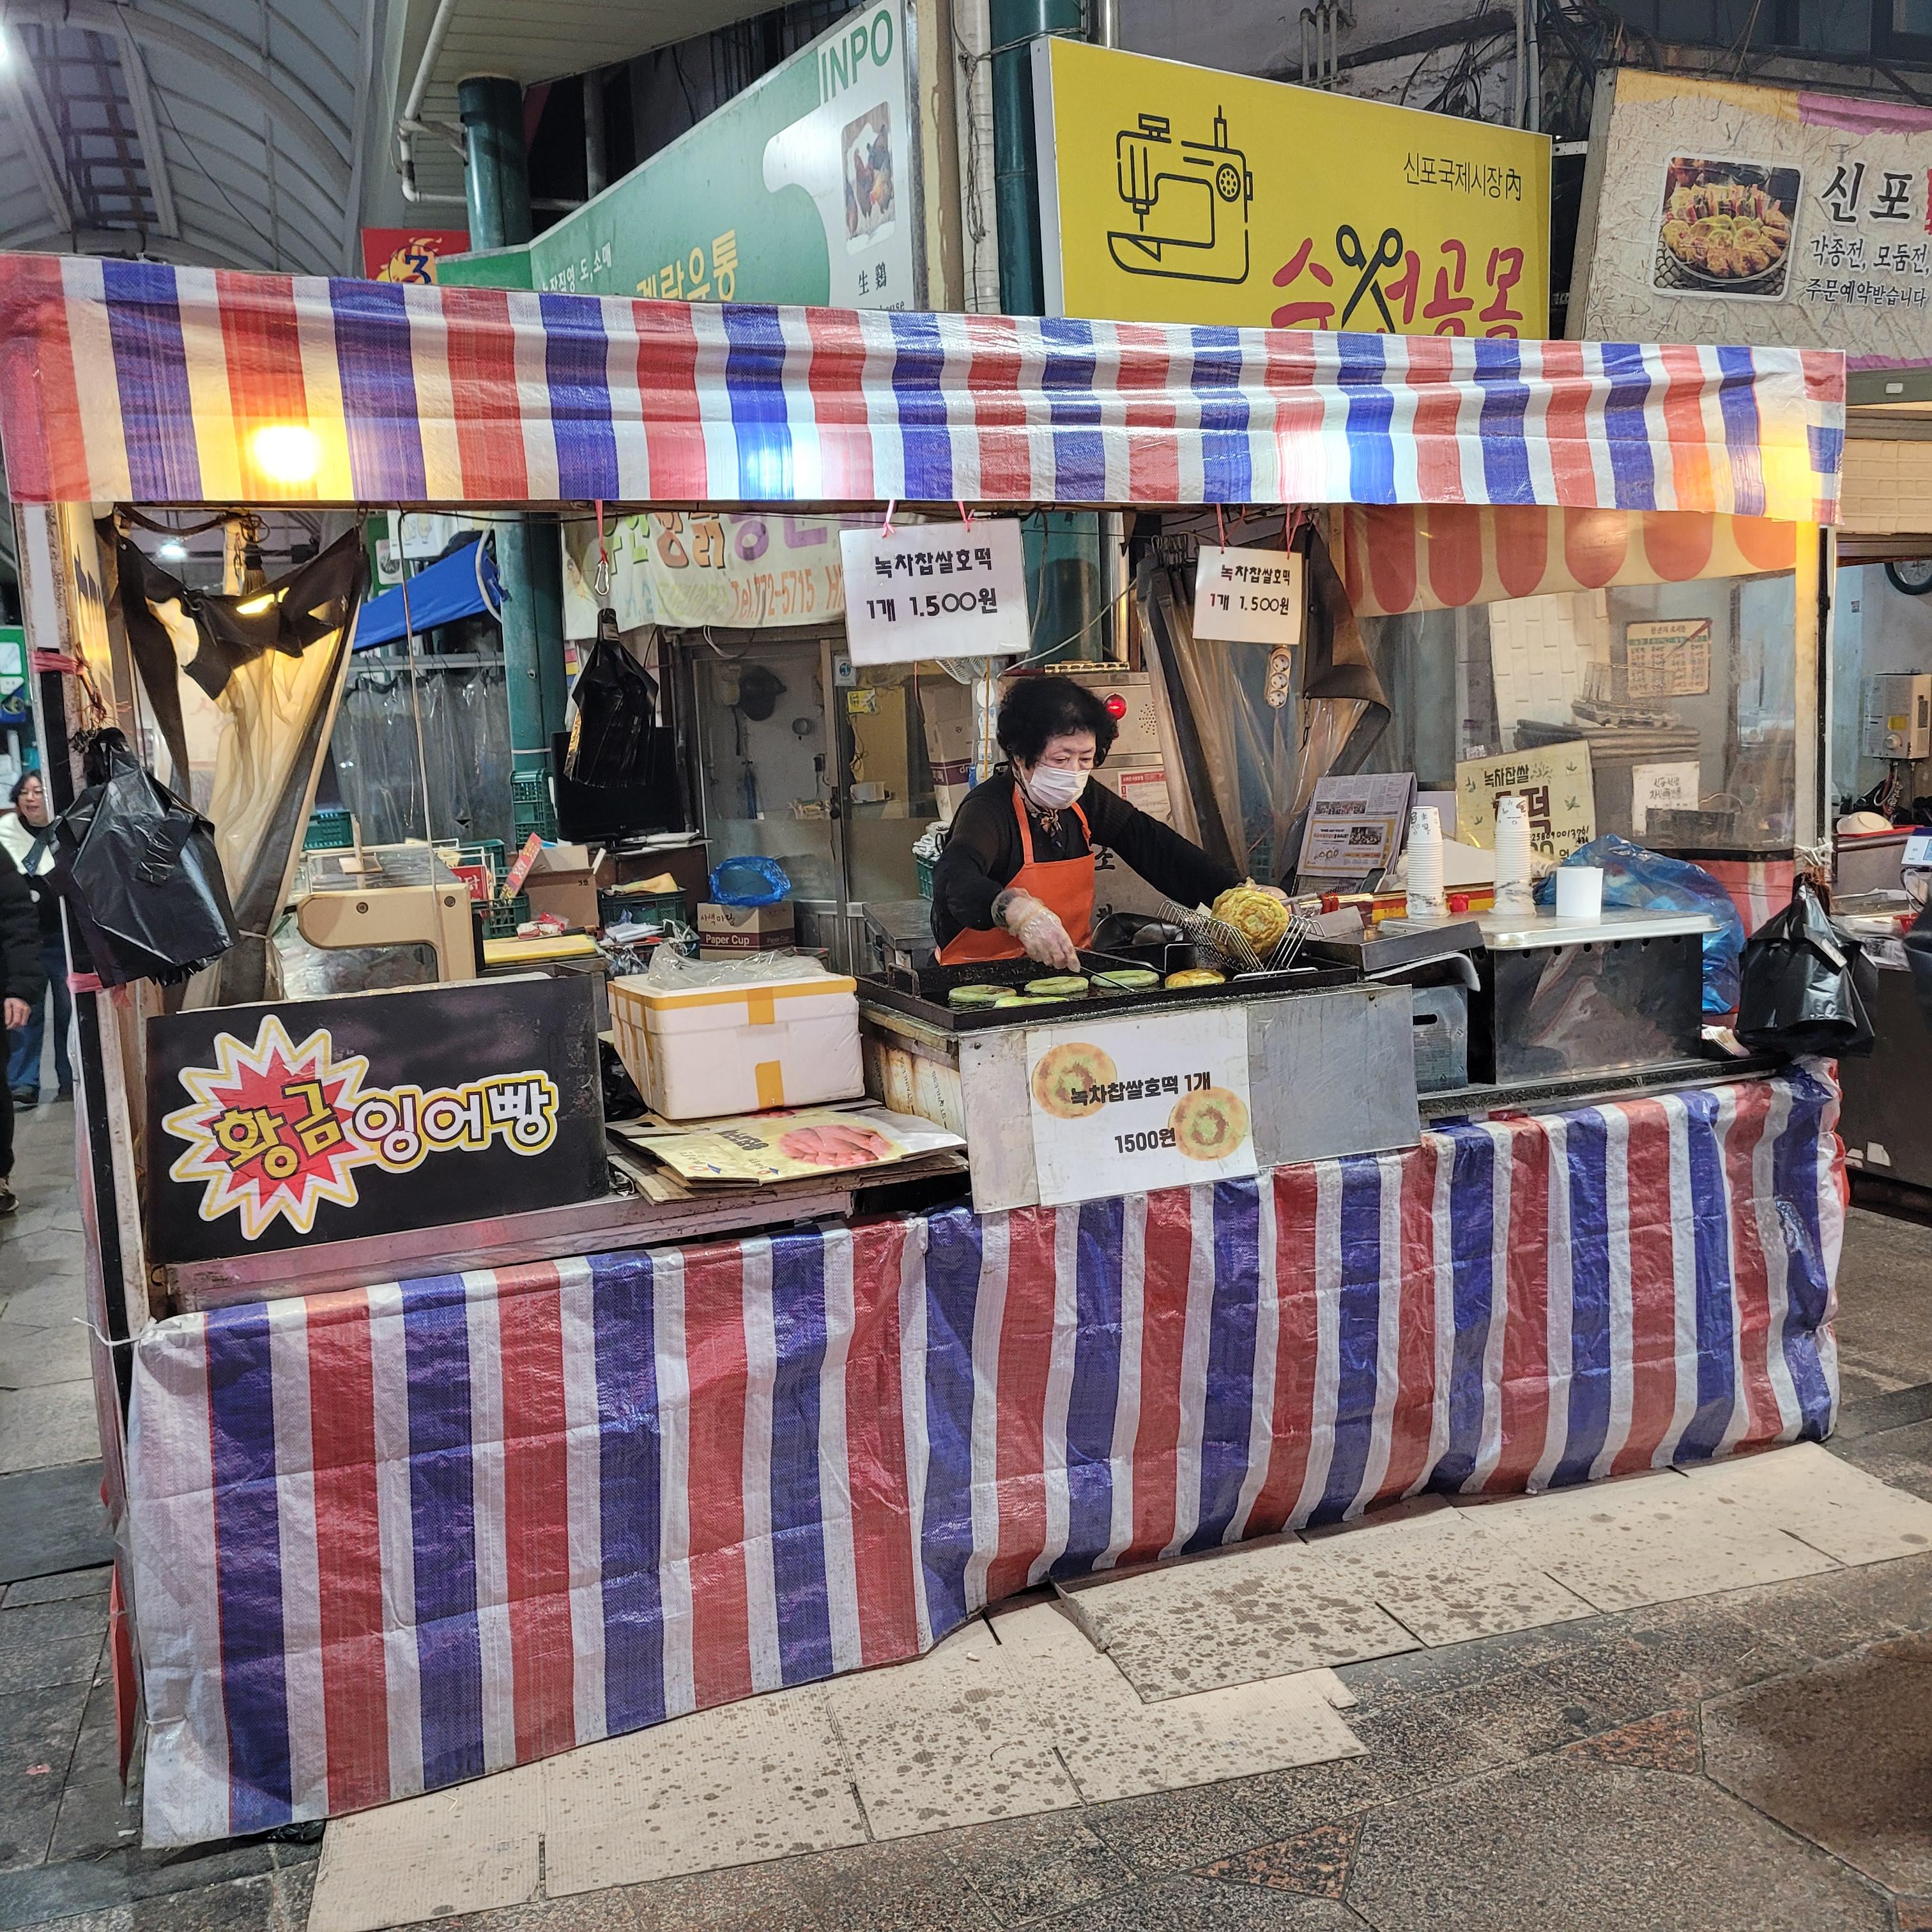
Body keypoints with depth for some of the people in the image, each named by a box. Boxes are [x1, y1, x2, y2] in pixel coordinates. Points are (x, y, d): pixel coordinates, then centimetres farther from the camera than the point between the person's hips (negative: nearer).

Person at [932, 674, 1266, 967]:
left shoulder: (1084, 799, 7)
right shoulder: (988, 810, -16)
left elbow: (1151, 843, 12)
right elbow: (954, 880, -34)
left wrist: (1235, 891, 1)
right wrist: (1017, 911, -54)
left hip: (1070, 968, 6)